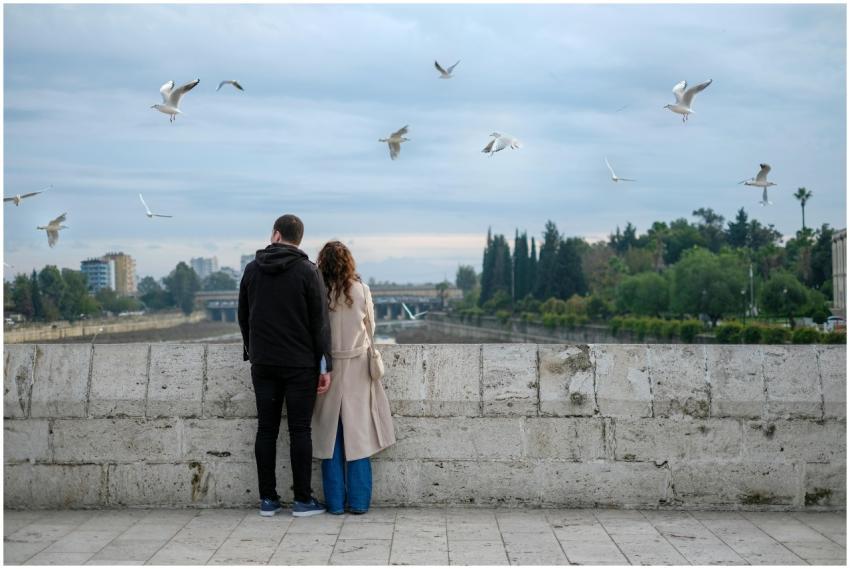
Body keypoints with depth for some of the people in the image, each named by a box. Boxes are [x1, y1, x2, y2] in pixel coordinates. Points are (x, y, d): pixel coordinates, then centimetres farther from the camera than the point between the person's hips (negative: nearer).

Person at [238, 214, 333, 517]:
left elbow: (243, 317, 11)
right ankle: (303, 500, 4)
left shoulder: (252, 270, 5)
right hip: (300, 365, -3)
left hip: (263, 364, 3)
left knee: (266, 430, 7)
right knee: (300, 431, 1)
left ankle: (267, 499, 10)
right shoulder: (307, 271, -6)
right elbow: (319, 321, -8)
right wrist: (325, 366, -5)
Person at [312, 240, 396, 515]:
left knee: (331, 436, 8)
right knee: (358, 434, 7)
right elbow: (370, 329, 7)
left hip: (327, 368, 0)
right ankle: (358, 501, 9)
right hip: (357, 368, 1)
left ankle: (335, 502, 10)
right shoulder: (362, 291, -5)